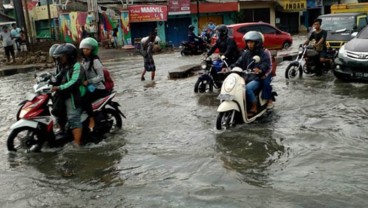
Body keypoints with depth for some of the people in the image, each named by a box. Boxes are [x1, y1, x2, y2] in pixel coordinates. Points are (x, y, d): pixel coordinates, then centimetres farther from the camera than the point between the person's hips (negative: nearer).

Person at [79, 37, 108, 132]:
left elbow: (100, 77, -17)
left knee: (85, 100, -27)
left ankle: (92, 120, -11)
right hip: (89, 86, 8)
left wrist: (88, 81, -24)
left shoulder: (95, 60, -14)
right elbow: (83, 73, 18)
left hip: (98, 87, -8)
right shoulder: (84, 60, 11)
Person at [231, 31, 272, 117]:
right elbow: (238, 63, 8)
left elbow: (266, 64, -19)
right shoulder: (246, 53, 15)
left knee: (248, 88, -32)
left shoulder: (264, 53, -2)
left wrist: (260, 70, -42)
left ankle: (254, 108, -16)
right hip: (247, 78, 6)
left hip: (258, 78, -6)